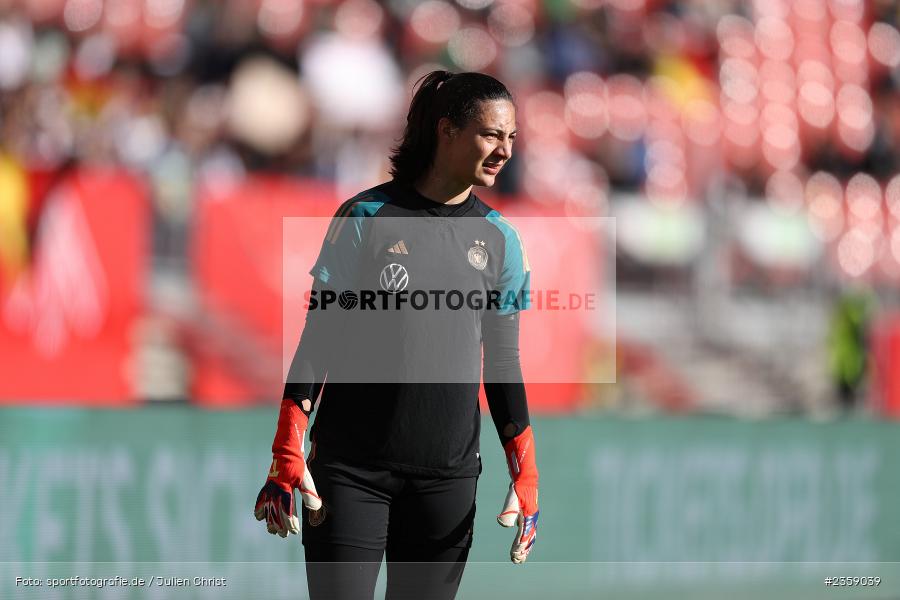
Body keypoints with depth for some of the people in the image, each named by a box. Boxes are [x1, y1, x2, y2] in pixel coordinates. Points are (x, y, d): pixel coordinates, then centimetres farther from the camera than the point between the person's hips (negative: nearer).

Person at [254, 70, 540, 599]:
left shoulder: (499, 239, 6)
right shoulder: (367, 218, -4)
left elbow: (502, 361, 11)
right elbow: (320, 336, -2)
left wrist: (525, 473, 6)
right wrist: (287, 455, -8)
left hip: (448, 476, 3)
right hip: (351, 470, -3)